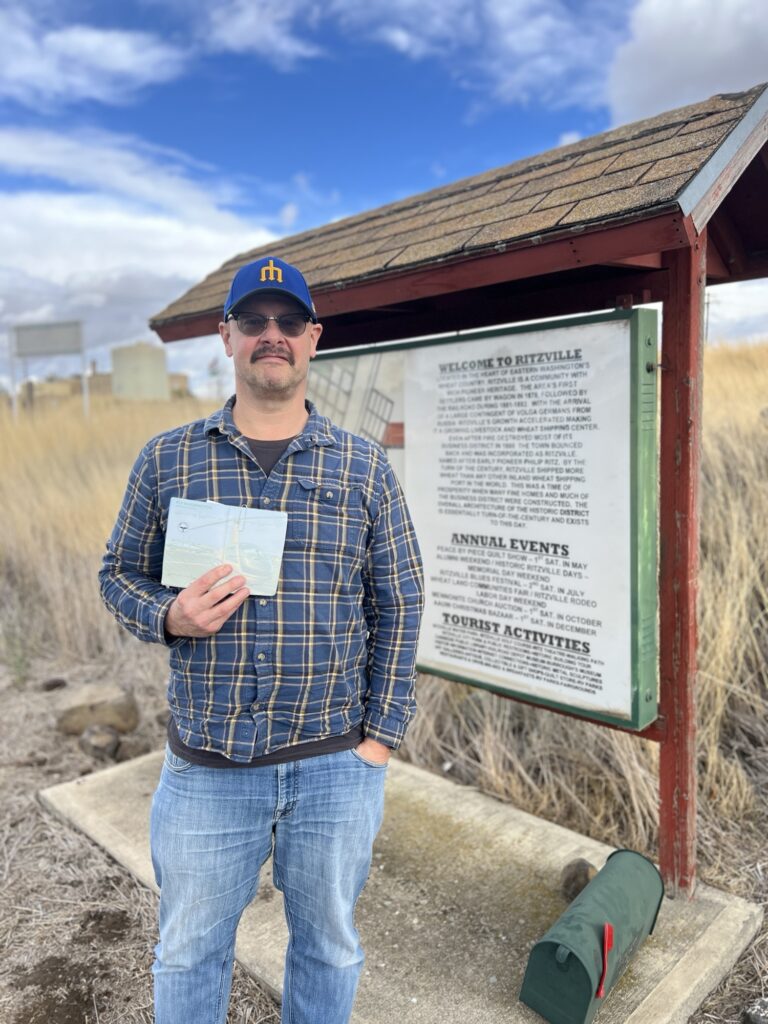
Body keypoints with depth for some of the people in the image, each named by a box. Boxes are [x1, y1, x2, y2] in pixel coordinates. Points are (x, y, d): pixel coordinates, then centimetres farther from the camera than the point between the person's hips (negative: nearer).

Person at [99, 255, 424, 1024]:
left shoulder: (364, 467, -1)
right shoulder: (167, 459, 0)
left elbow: (398, 605, 1)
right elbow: (120, 574, 7)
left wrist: (382, 733, -3)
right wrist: (169, 618, -15)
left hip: (337, 766, 0)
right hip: (205, 767, 1)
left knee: (328, 945, 21)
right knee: (189, 951, 21)